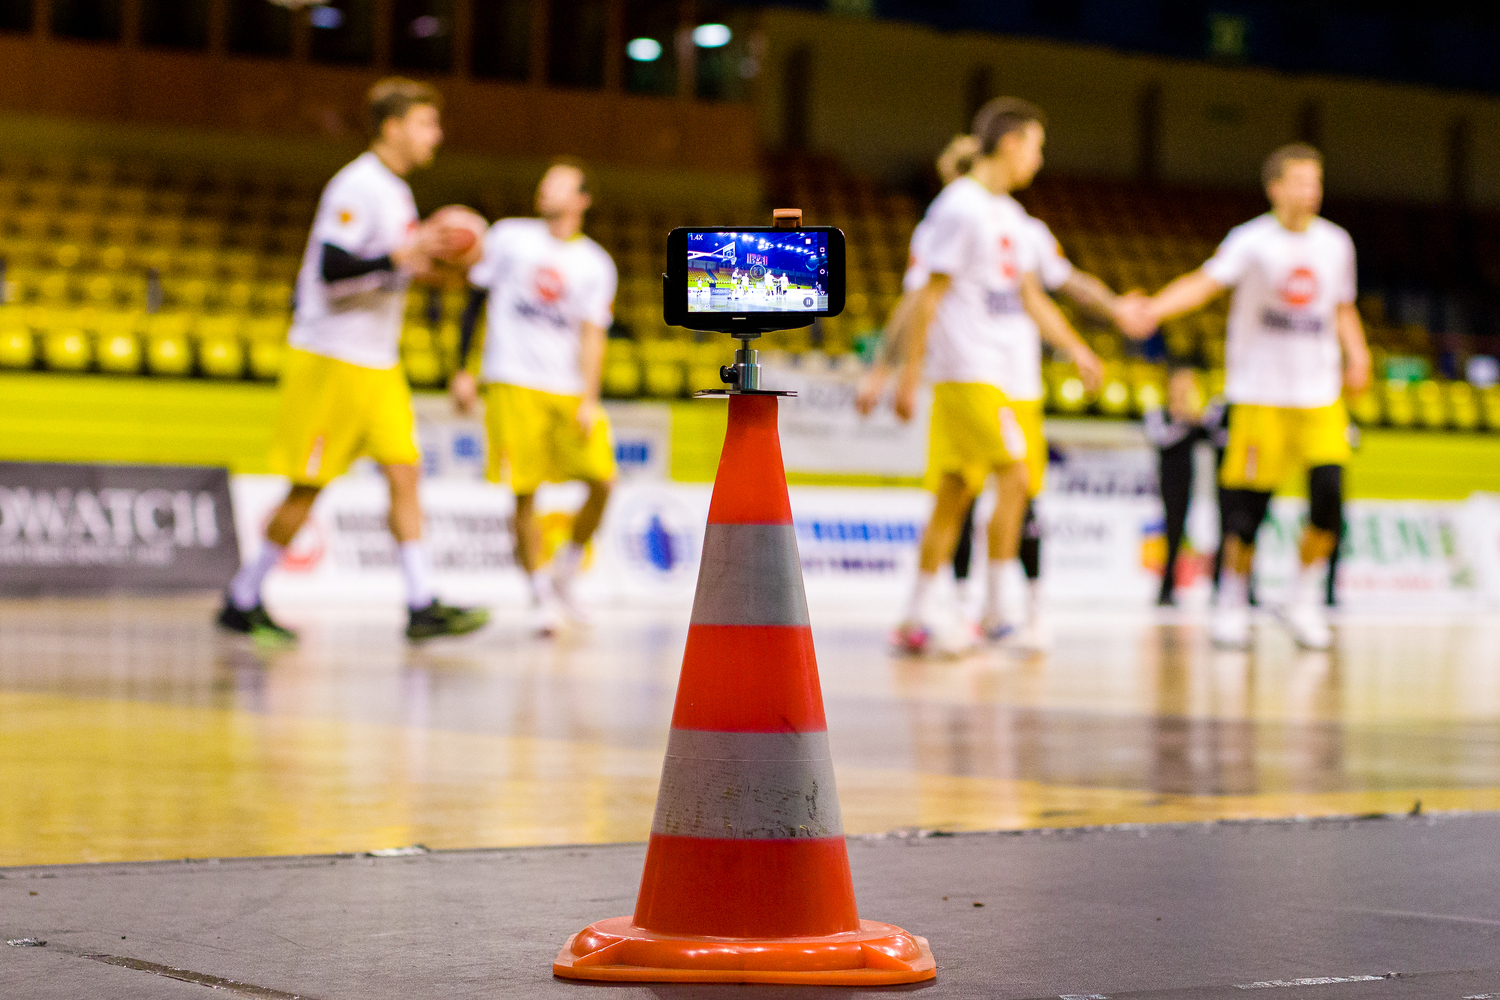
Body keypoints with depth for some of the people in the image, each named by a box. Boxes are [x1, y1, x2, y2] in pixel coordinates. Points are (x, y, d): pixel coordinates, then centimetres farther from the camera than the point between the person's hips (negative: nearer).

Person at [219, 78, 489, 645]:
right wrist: (399, 259, -32)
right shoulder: (356, 187, -15)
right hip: (330, 358, -9)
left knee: (404, 473, 0)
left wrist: (425, 265, 11)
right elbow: (330, 268, -24)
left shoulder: (394, 190, 14)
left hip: (377, 363, 9)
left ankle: (422, 607, -2)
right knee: (310, 486, -3)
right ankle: (242, 601, 9)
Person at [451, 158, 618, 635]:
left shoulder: (596, 264, 8)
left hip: (569, 390, 1)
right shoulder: (509, 235, 6)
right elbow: (477, 300, 10)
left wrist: (589, 402, -11)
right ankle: (541, 596, 5)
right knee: (524, 495, -7)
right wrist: (463, 370, 4)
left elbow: (592, 336, 1)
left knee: (602, 480, -12)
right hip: (512, 384, -1)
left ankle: (567, 569, 10)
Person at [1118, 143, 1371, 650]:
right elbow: (1205, 282, -22)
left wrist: (1356, 352, 2)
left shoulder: (1335, 243, 8)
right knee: (1250, 501, -3)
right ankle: (1232, 603, 15)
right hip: (1260, 393, -3)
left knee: (1328, 490, -11)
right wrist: (1152, 309, -39)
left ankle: (1306, 600, 6)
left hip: (1320, 394, 3)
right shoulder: (1252, 241, -7)